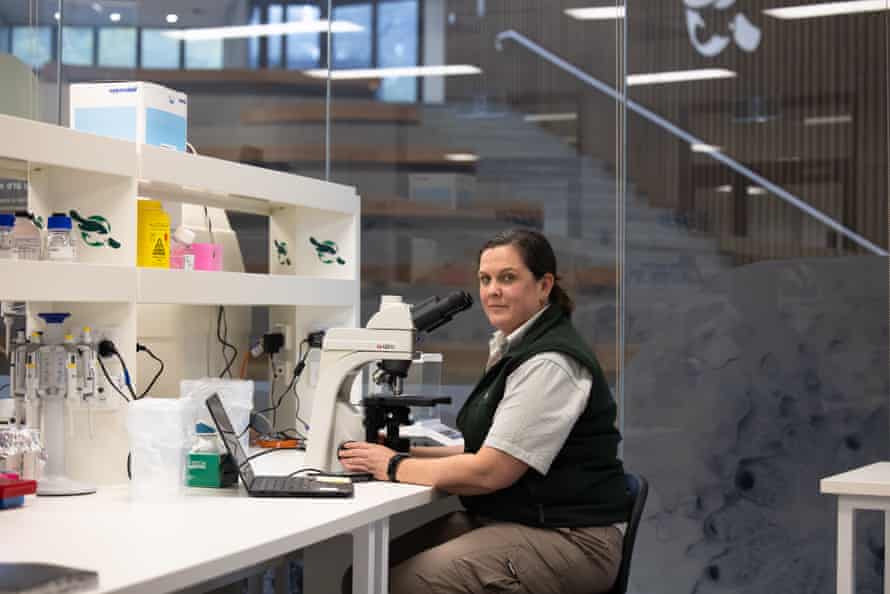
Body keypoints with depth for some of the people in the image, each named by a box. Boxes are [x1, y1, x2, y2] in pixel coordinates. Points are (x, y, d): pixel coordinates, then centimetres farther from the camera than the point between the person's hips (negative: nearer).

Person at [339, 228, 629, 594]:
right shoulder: (516, 348, 14)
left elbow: (490, 471, -19)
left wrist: (395, 467, -10)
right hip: (505, 520, 9)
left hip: (567, 537, -9)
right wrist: (407, 453, 6)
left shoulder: (550, 364, -17)